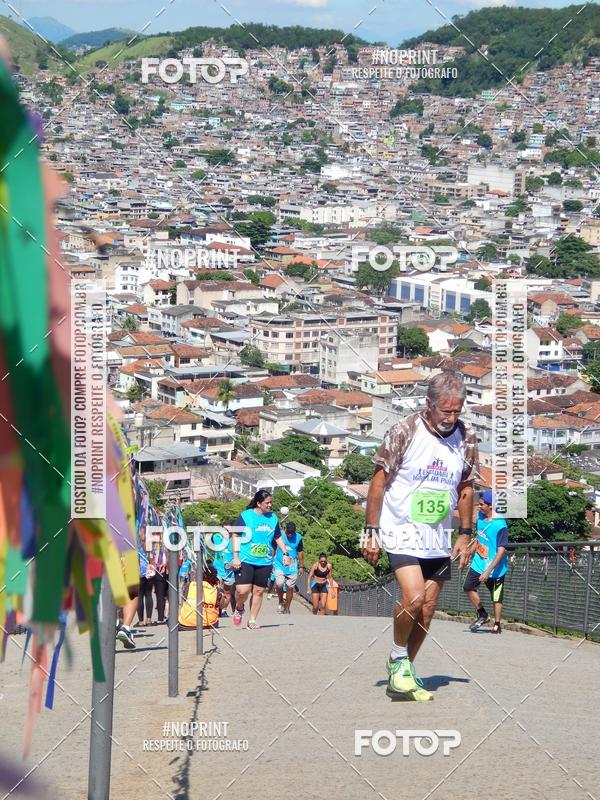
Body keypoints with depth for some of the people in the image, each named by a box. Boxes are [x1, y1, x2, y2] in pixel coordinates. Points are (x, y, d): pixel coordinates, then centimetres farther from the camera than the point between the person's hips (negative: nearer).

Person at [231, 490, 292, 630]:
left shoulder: (273, 518, 10)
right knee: (243, 590, -14)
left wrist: (285, 553, 12)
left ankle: (252, 621, 16)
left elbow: (278, 537, 22)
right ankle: (239, 608, 18)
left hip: (265, 562, 4)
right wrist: (236, 556, -8)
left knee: (259, 591, 4)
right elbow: (235, 536, -2)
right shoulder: (245, 516, -4)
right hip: (245, 560, -4)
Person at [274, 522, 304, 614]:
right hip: (279, 565, -1)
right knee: (279, 584, -21)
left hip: (292, 567, 1)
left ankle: (287, 609, 16)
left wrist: (301, 566, 10)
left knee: (290, 588, 2)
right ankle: (281, 601, 5)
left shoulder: (298, 538, 0)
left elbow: (300, 552, 10)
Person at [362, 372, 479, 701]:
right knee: (413, 598, -22)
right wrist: (371, 532, -8)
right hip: (402, 534, -5)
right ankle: (398, 657, 3)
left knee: (428, 610, 6)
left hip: (438, 539, 5)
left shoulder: (466, 438, 1)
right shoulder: (403, 432, -12)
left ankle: (402, 674, 21)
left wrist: (465, 534, 10)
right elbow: (379, 482, -7)